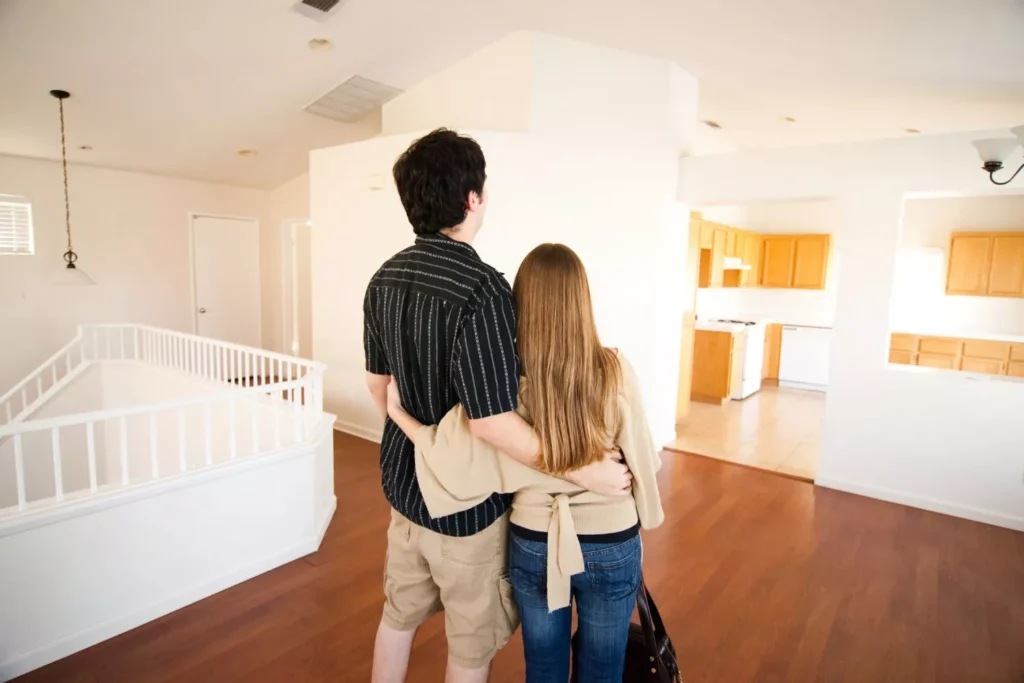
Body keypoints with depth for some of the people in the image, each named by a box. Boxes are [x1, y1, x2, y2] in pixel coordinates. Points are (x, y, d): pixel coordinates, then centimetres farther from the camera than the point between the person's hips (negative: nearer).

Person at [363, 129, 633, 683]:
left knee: (398, 614, 27)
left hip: (404, 482, 7)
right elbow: (490, 422, -29)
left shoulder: (384, 278, -1)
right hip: (465, 499, -7)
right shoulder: (481, 290, -27)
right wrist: (585, 471, -20)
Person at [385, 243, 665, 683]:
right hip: (611, 547, 0)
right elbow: (641, 457, -9)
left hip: (534, 545, 0)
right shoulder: (614, 371, -18)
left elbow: (455, 457, -18)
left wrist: (397, 414, -4)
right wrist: (644, 511, 10)